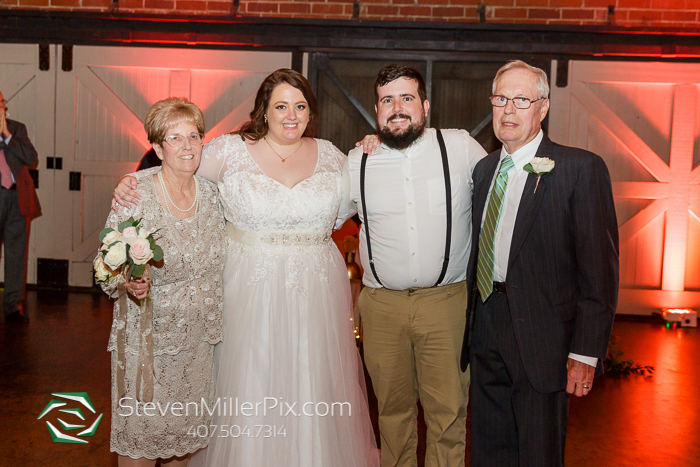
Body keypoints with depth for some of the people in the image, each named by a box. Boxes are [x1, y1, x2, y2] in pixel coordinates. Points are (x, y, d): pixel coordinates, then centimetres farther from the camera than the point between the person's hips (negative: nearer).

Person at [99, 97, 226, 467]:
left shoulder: (211, 192, -1)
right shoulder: (134, 199, -15)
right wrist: (129, 283, -28)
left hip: (199, 337, 5)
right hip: (149, 336, -4)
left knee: (187, 426, 17)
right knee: (141, 431, 6)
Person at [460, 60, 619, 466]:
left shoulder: (581, 169, -10)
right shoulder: (484, 168, 10)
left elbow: (599, 268, -12)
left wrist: (586, 353, -15)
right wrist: (471, 324, 9)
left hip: (541, 339, -5)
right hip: (485, 334, 6)